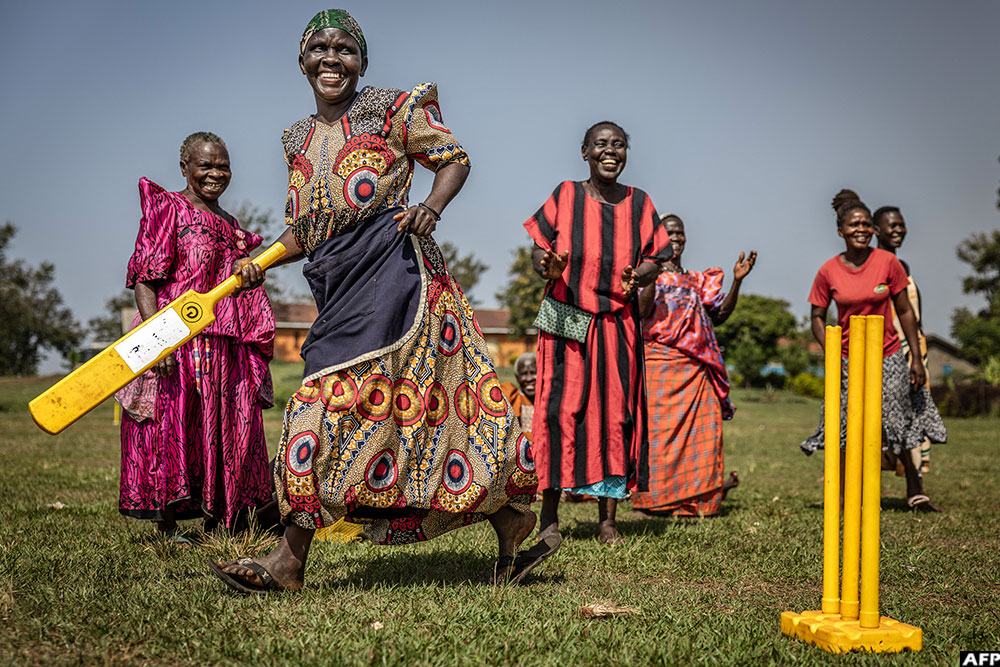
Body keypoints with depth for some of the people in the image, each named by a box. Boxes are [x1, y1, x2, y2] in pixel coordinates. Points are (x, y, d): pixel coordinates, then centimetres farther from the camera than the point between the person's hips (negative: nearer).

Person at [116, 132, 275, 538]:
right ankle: (166, 523, 0)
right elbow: (144, 278, -11)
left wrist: (249, 274, 4)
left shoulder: (231, 225, 21)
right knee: (171, 427, -7)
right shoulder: (167, 209, -1)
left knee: (226, 428, 9)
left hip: (226, 349, 8)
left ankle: (217, 519, 18)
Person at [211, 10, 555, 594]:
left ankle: (291, 559, -9)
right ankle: (511, 530, 11)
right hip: (339, 283, 7)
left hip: (392, 267, -7)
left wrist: (431, 207, -12)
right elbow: (303, 230, 24)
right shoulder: (299, 139, 22)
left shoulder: (391, 109, 4)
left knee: (339, 398, -14)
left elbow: (455, 157, 8)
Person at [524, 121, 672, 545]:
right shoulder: (565, 196, 3)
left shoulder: (638, 203, 8)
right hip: (566, 320, -2)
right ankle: (549, 517, 4)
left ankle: (607, 519, 11)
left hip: (618, 323, 2)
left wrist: (640, 276, -12)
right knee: (560, 411, -6)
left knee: (616, 412, 1)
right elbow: (539, 251, 4)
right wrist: (546, 266, -18)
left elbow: (654, 258, 10)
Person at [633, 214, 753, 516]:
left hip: (697, 366, 5)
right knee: (660, 426, -6)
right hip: (660, 363, -5)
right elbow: (641, 311, -12)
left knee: (702, 429, 0)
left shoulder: (697, 280, 21)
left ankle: (697, 498, 7)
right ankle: (655, 499, 1)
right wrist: (654, 272, -20)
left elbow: (720, 314, 14)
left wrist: (737, 280, 6)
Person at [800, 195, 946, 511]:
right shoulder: (828, 271, -7)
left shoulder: (887, 262, -7)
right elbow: (817, 317, 2)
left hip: (888, 358, 0)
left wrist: (916, 358, -3)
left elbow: (905, 312, -1)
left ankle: (915, 491, 26)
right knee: (848, 432, 4)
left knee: (898, 425, 8)